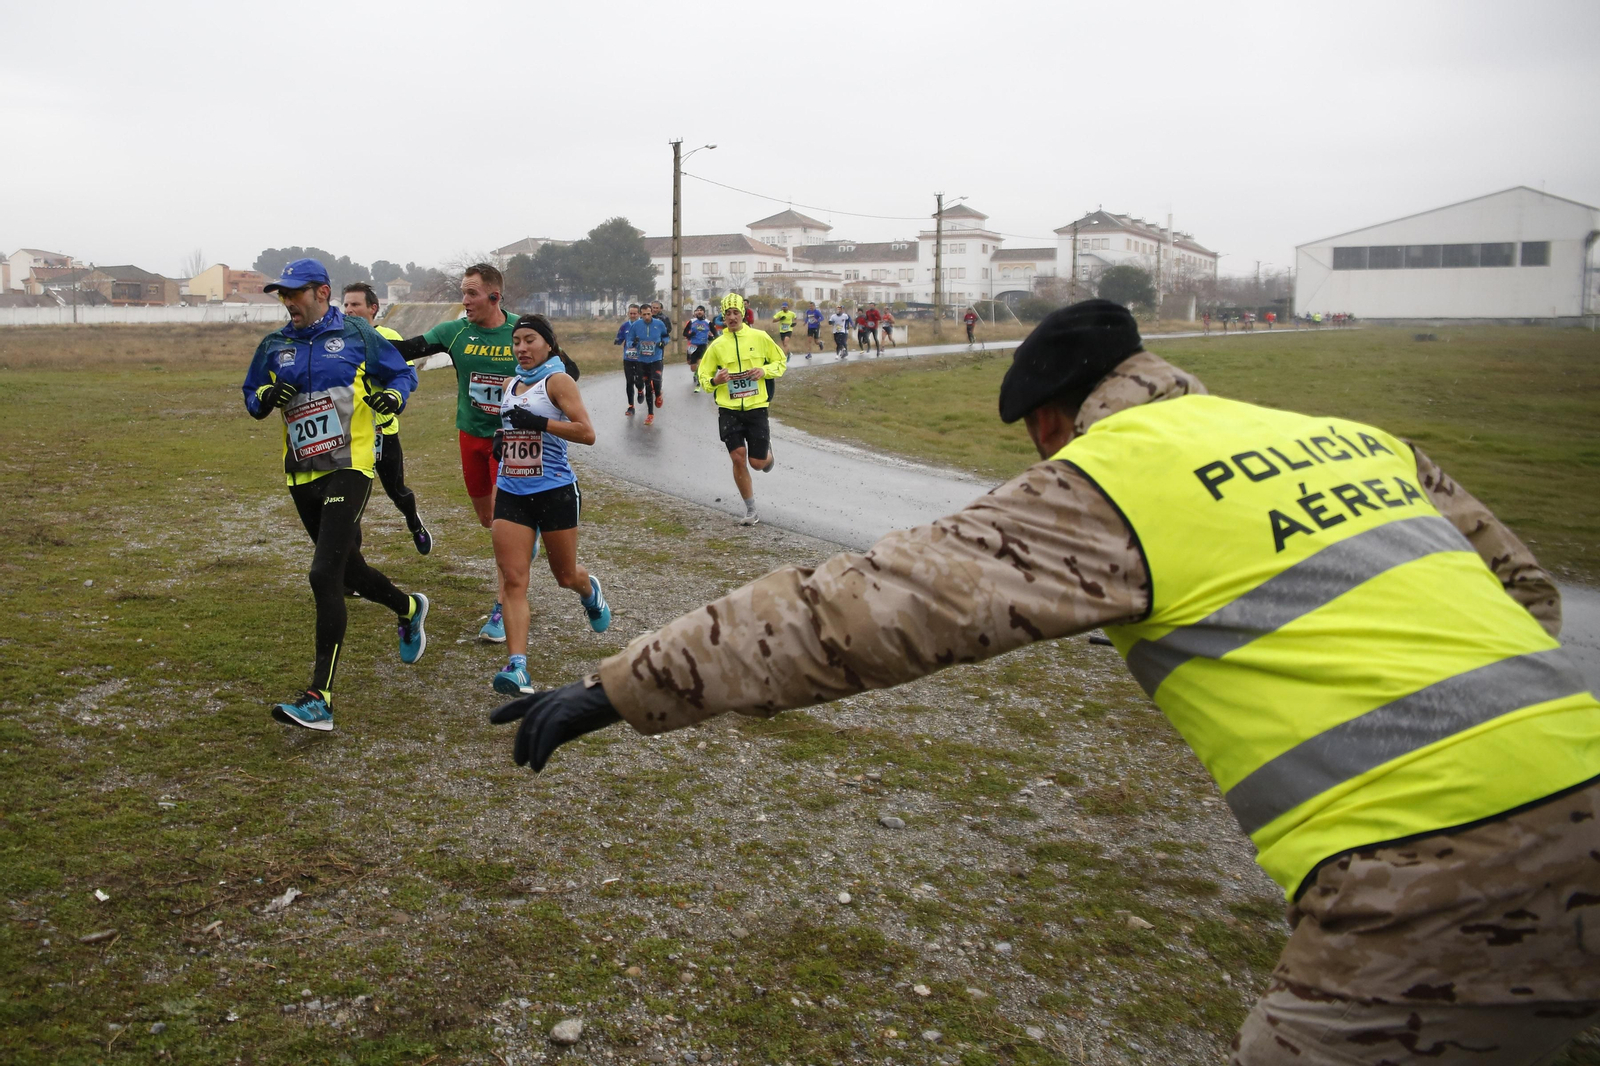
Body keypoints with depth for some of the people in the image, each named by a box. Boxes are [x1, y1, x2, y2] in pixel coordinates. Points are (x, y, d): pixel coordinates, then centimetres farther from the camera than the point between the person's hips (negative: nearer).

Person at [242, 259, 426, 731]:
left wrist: (393, 395, -14)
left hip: (348, 467, -6)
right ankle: (408, 608, 49)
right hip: (302, 475, 6)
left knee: (324, 574, -17)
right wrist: (266, 398, -5)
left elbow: (403, 373, 9)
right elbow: (251, 397, 19)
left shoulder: (357, 334, 0)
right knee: (348, 570, 17)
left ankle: (319, 699, -17)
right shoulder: (274, 345, 11)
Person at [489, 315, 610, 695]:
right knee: (512, 580, -9)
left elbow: (587, 433, -19)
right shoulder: (512, 383, 12)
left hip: (555, 492, -5)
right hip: (511, 493, 5)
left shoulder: (558, 380, -8)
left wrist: (538, 422, -24)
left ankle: (590, 591, 49)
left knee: (565, 575, 12)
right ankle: (517, 667, -13)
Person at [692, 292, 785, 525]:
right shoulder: (717, 345, 2)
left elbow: (781, 362, 10)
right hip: (729, 410, 1)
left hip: (756, 407, -1)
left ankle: (767, 449, 40)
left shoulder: (759, 337, 0)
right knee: (738, 458, -7)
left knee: (757, 462, 0)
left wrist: (765, 370, -10)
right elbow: (703, 377, 9)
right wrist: (715, 381, -14)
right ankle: (751, 510, 9)